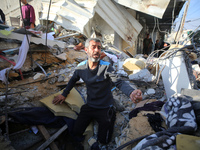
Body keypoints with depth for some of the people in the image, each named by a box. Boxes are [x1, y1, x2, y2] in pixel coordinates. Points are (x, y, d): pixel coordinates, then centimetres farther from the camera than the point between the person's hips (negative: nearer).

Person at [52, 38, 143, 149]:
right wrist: (64, 94, 13)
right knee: (76, 133, 9)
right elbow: (73, 80, 13)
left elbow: (119, 82, -30)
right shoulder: (81, 67, -7)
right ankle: (93, 118, 33)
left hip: (105, 108, -3)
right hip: (89, 106, 4)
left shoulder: (106, 67, -19)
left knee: (103, 141, 4)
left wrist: (131, 93, -50)